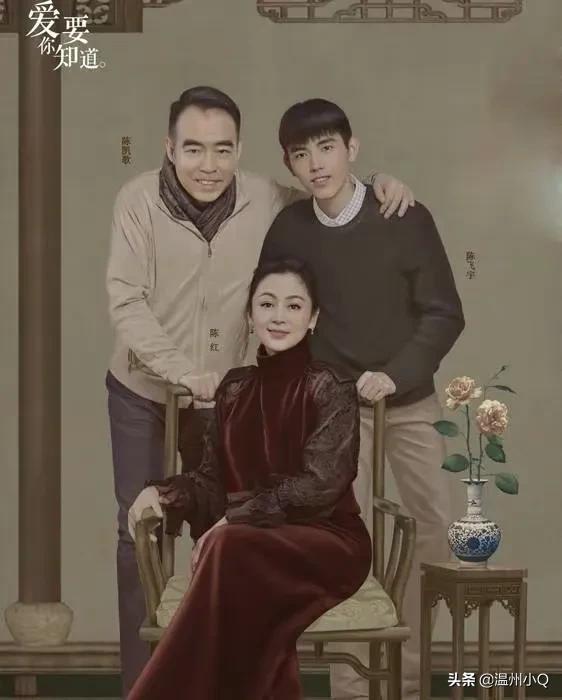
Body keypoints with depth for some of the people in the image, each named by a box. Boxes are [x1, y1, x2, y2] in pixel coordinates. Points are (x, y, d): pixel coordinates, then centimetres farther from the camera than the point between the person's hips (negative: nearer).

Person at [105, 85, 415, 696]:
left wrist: (378, 184, -14)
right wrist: (181, 370, -31)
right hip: (142, 396, -2)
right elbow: (126, 302, -21)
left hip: (223, 399, 2)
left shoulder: (266, 201, -12)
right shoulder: (138, 201, -18)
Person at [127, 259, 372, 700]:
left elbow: (319, 486, -12)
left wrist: (235, 518, -18)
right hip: (254, 544, 3)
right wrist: (164, 493, -8)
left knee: (228, 548, -36)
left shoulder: (330, 388, -3)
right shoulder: (235, 388, 14)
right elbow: (215, 479, 13)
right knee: (224, 548, -36)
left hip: (327, 542, -3)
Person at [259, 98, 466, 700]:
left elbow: (444, 314, -12)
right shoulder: (289, 229, -9)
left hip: (410, 399, 1)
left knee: (439, 528, 2)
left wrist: (395, 375, -23)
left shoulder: (407, 220, -14)